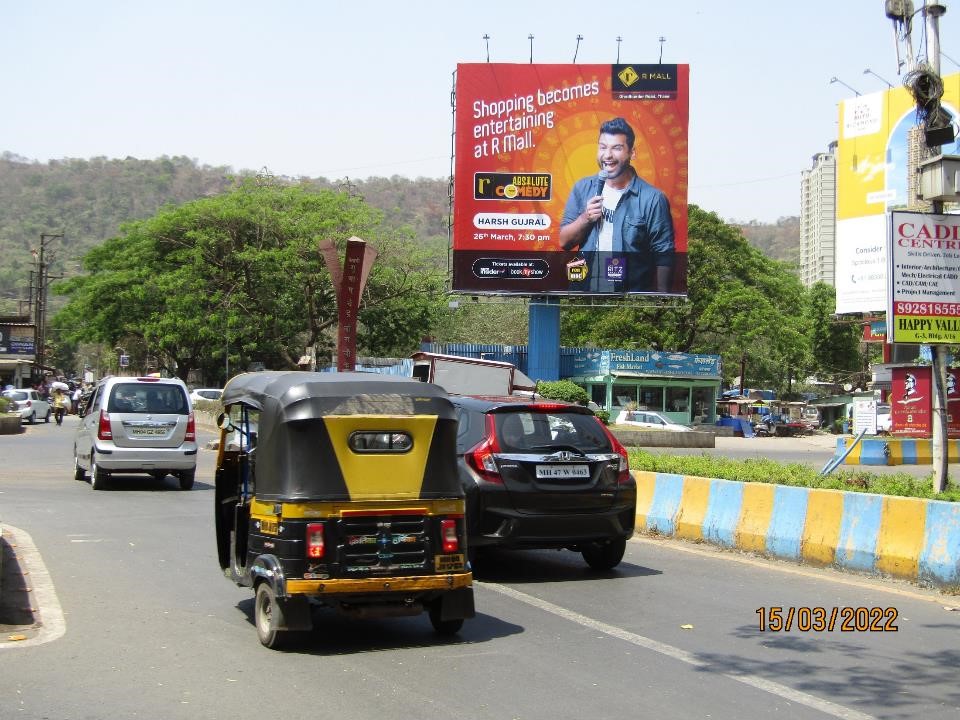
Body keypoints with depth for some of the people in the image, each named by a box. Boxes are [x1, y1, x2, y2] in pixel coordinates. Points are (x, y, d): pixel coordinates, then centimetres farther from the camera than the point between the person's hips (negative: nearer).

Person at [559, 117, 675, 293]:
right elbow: (564, 241, 6)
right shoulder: (582, 188, 4)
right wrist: (586, 218, -12)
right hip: (585, 291, 3)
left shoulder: (652, 198, -8)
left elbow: (664, 256, -6)